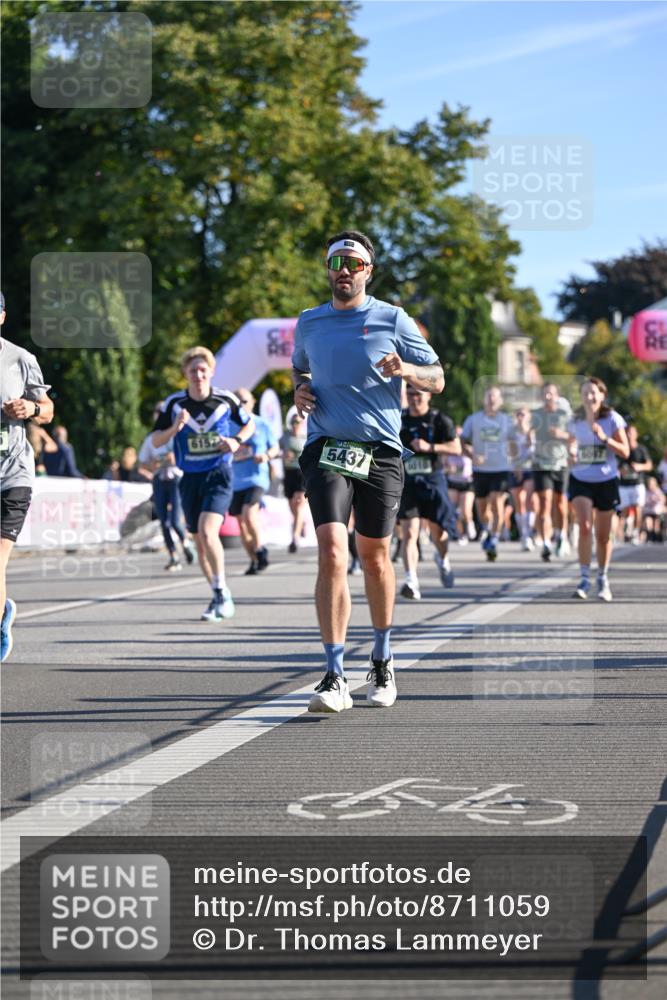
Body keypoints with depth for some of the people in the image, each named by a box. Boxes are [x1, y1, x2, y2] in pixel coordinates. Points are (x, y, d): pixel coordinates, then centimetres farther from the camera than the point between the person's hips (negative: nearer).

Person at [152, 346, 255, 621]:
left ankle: (222, 592, -8)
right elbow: (156, 441, 1)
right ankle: (220, 598, 24)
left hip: (218, 474, -3)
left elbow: (250, 424, 13)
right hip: (190, 477, 3)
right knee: (199, 541, 9)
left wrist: (237, 440, -7)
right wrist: (175, 428, -18)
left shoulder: (225, 400, -4)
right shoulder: (174, 403, -2)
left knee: (207, 531, -22)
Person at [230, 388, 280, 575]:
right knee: (242, 523, 6)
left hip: (257, 477, -4)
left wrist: (267, 456, -9)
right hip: (235, 481, 4)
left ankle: (260, 547, -7)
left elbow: (275, 447, 11)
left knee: (249, 514, -25)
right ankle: (254, 560, 19)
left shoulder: (262, 425, 3)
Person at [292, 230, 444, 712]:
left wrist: (405, 369, -17)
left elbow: (437, 379, 4)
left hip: (380, 451, -1)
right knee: (332, 553, -16)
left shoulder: (393, 320, 2)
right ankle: (335, 677, -17)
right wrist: (299, 389, 7)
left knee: (374, 557, 9)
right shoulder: (309, 323, 11)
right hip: (326, 451, 1)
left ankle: (383, 660, 32)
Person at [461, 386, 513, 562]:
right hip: (480, 470, 1)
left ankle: (493, 541, -14)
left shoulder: (506, 420, 6)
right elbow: (463, 442, 3)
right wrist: (472, 455, -14)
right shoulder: (473, 420, 4)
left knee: (497, 504, -17)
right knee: (482, 506, 10)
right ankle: (486, 529, 40)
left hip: (501, 469, -1)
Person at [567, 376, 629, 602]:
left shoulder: (612, 419, -7)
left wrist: (605, 438, -23)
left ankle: (603, 579, 27)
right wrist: (571, 451, -7)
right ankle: (585, 579, -14)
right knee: (585, 526, -19)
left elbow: (625, 452, -8)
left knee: (603, 535, 7)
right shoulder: (575, 421, 1)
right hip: (580, 480, 1)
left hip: (606, 481, -1)